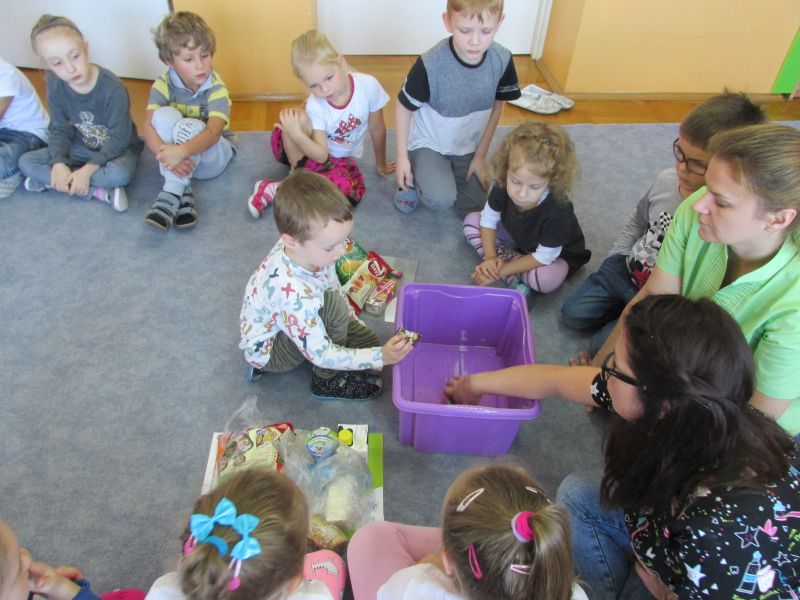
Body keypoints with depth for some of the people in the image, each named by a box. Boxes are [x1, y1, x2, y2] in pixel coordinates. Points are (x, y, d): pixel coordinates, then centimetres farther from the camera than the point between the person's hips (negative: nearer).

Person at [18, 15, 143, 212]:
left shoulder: (113, 88, -26)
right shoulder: (55, 84, -11)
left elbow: (119, 138, -23)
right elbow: (60, 129, -4)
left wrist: (87, 170, -27)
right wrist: (59, 164, -23)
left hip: (117, 148, -5)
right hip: (81, 147, 5)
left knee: (120, 173, -39)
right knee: (26, 162, -9)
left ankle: (48, 181, -18)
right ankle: (98, 190, -22)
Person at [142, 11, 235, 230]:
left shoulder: (217, 89, -20)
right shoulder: (163, 85, -12)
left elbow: (212, 133, -35)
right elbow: (148, 127, -23)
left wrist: (182, 150, -52)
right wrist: (168, 155, -42)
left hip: (211, 155, -2)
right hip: (176, 155, 3)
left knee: (191, 126, -34)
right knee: (165, 115, -28)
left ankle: (171, 194, -29)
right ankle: (183, 194, -30)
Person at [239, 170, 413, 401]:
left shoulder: (307, 248, -20)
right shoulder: (292, 293, -42)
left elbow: (333, 285, 3)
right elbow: (321, 355, -33)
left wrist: (351, 320, 5)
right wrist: (380, 357, -35)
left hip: (294, 323, 8)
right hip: (266, 351, -8)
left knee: (370, 342, 4)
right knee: (333, 306, -32)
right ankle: (327, 381, -9)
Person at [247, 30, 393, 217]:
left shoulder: (368, 85, -25)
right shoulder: (315, 105, -24)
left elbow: (377, 129, -9)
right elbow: (321, 155, -28)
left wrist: (381, 164, 5)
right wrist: (297, 134, -45)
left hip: (340, 158, 2)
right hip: (313, 150, -2)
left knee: (351, 191, -35)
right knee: (299, 118, -35)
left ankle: (277, 189, -22)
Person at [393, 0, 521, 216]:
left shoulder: (502, 60, -17)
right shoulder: (430, 64, -29)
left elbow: (496, 106, -1)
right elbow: (404, 107, -14)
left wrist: (480, 155, 1)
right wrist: (402, 157, -16)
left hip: (468, 147, 4)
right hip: (427, 142, -4)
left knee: (475, 209, 7)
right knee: (441, 198, -29)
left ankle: (448, 172, 32)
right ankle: (414, 179, 7)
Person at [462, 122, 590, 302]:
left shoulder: (557, 212, -40)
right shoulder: (503, 187, -27)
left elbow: (543, 257, -28)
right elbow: (489, 219, -9)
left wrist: (500, 270, -29)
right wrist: (490, 258, -24)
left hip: (555, 254, -6)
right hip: (517, 239, 6)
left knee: (548, 278, -39)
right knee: (471, 220, -9)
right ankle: (516, 280, -19)